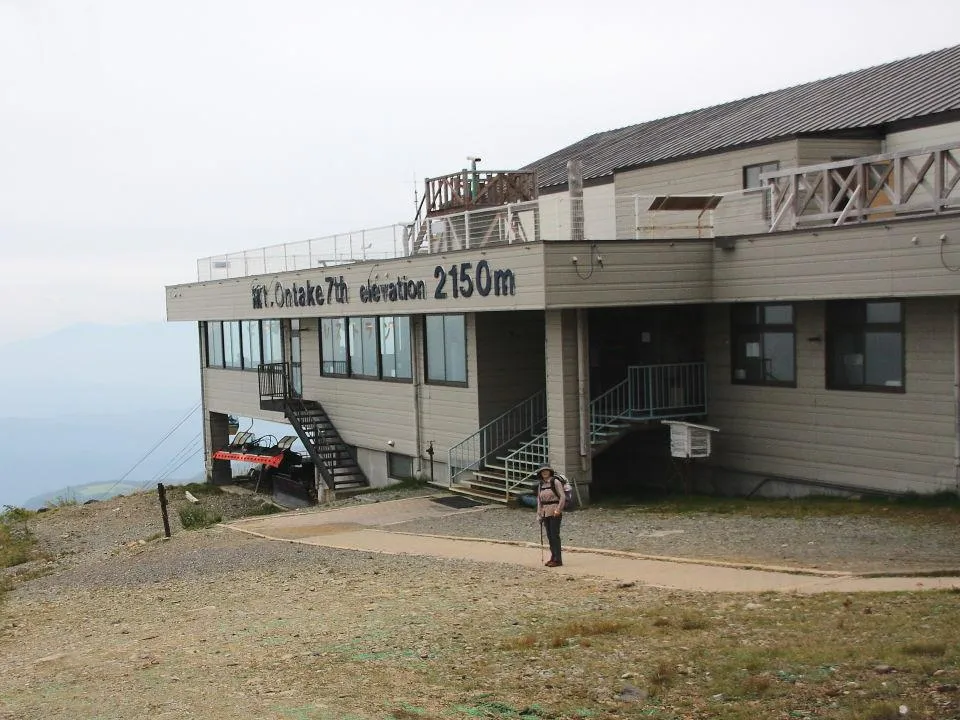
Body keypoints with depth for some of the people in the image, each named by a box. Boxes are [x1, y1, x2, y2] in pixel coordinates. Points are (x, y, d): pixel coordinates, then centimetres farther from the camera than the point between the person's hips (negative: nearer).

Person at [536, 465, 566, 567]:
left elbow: (562, 497, -11)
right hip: (545, 513, 6)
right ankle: (553, 557, 18)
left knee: (555, 535, -8)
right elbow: (539, 500, 16)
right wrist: (539, 514, 11)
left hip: (554, 512, -6)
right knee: (549, 536, 9)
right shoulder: (541, 485, 12)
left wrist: (558, 510, -17)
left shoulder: (555, 482, -7)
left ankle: (558, 559, -4)